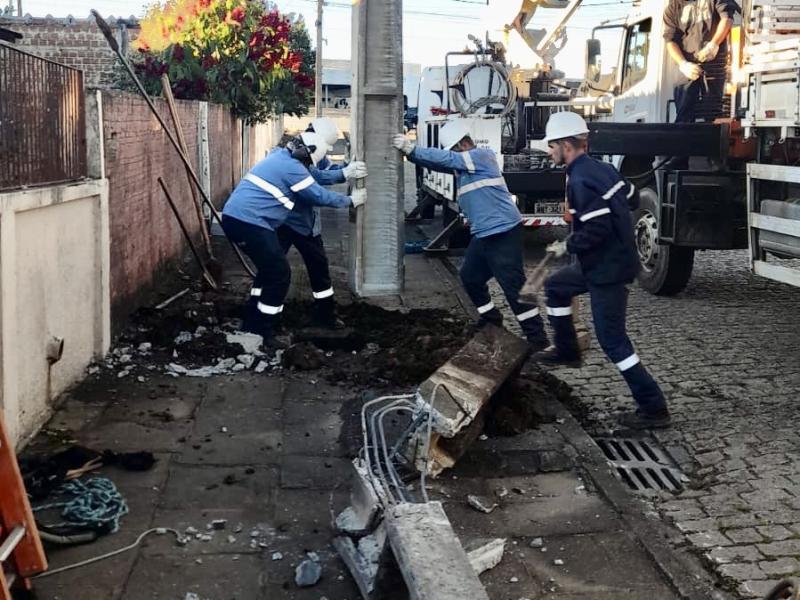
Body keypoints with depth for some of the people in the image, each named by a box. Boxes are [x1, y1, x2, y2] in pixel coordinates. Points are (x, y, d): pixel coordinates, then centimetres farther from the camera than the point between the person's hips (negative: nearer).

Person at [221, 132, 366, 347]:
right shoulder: (291, 167, -11)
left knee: (270, 268, 23)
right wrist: (350, 200, 10)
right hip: (248, 222, -10)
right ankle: (262, 334, 1)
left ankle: (252, 325, 27)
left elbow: (308, 193, 27)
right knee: (280, 274, -3)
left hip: (235, 217, 10)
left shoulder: (278, 156, 19)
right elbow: (319, 196, -4)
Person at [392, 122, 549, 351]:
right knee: (470, 277, 18)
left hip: (504, 232, -10)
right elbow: (439, 163, 9)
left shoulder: (482, 155, -11)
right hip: (484, 233, 10)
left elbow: (445, 159, -18)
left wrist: (411, 149, -18)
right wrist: (411, 153, -6)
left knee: (514, 285, -10)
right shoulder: (464, 164, 15)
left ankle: (537, 337, -5)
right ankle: (491, 319, 34)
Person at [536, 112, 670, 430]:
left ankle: (653, 408, -1)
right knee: (556, 287, 27)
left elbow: (597, 230, -28)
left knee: (613, 340, -4)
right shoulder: (601, 168, 7)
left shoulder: (580, 180, -23)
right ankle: (566, 350, 39)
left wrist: (567, 246, -14)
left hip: (608, 269, -10)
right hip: (613, 258, 10)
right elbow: (629, 195, 19)